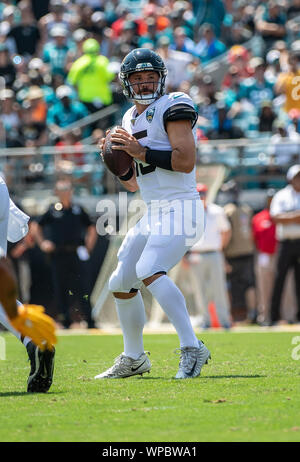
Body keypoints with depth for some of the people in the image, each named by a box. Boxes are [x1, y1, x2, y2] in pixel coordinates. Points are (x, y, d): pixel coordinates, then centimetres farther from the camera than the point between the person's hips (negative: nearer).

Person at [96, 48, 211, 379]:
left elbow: (186, 162, -20)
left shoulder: (173, 108, -7)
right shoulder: (131, 119, 18)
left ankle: (192, 349, -28)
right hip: (154, 213, 9)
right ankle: (134, 359, 29)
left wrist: (141, 152, -19)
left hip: (180, 209, -9)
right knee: (121, 285, 11)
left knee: (150, 271, -29)